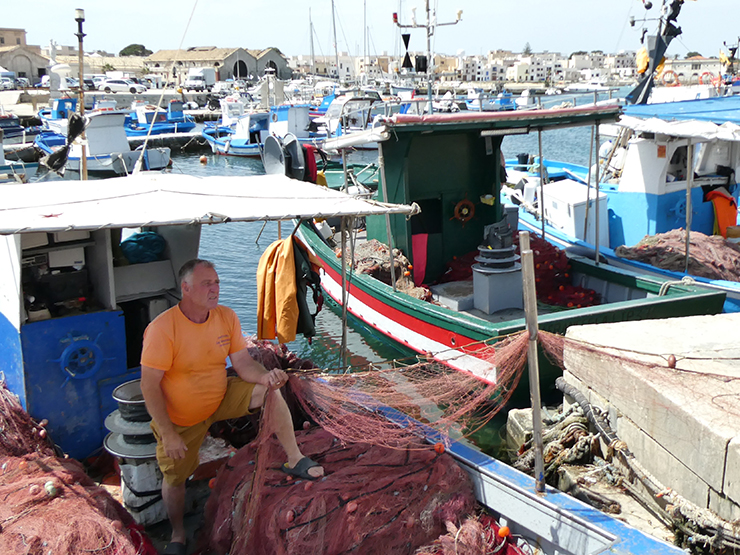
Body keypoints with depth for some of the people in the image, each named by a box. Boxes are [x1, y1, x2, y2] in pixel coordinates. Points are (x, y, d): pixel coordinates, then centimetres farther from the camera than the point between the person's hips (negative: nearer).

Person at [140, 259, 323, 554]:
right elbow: (150, 385, -25)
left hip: (221, 397, 3)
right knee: (174, 477, 7)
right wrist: (168, 434, -26)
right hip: (182, 418, -3)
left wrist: (265, 375, -34)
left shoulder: (226, 317, -12)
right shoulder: (162, 328, -29)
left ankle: (295, 461, -8)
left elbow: (243, 363, -11)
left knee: (268, 389, -18)